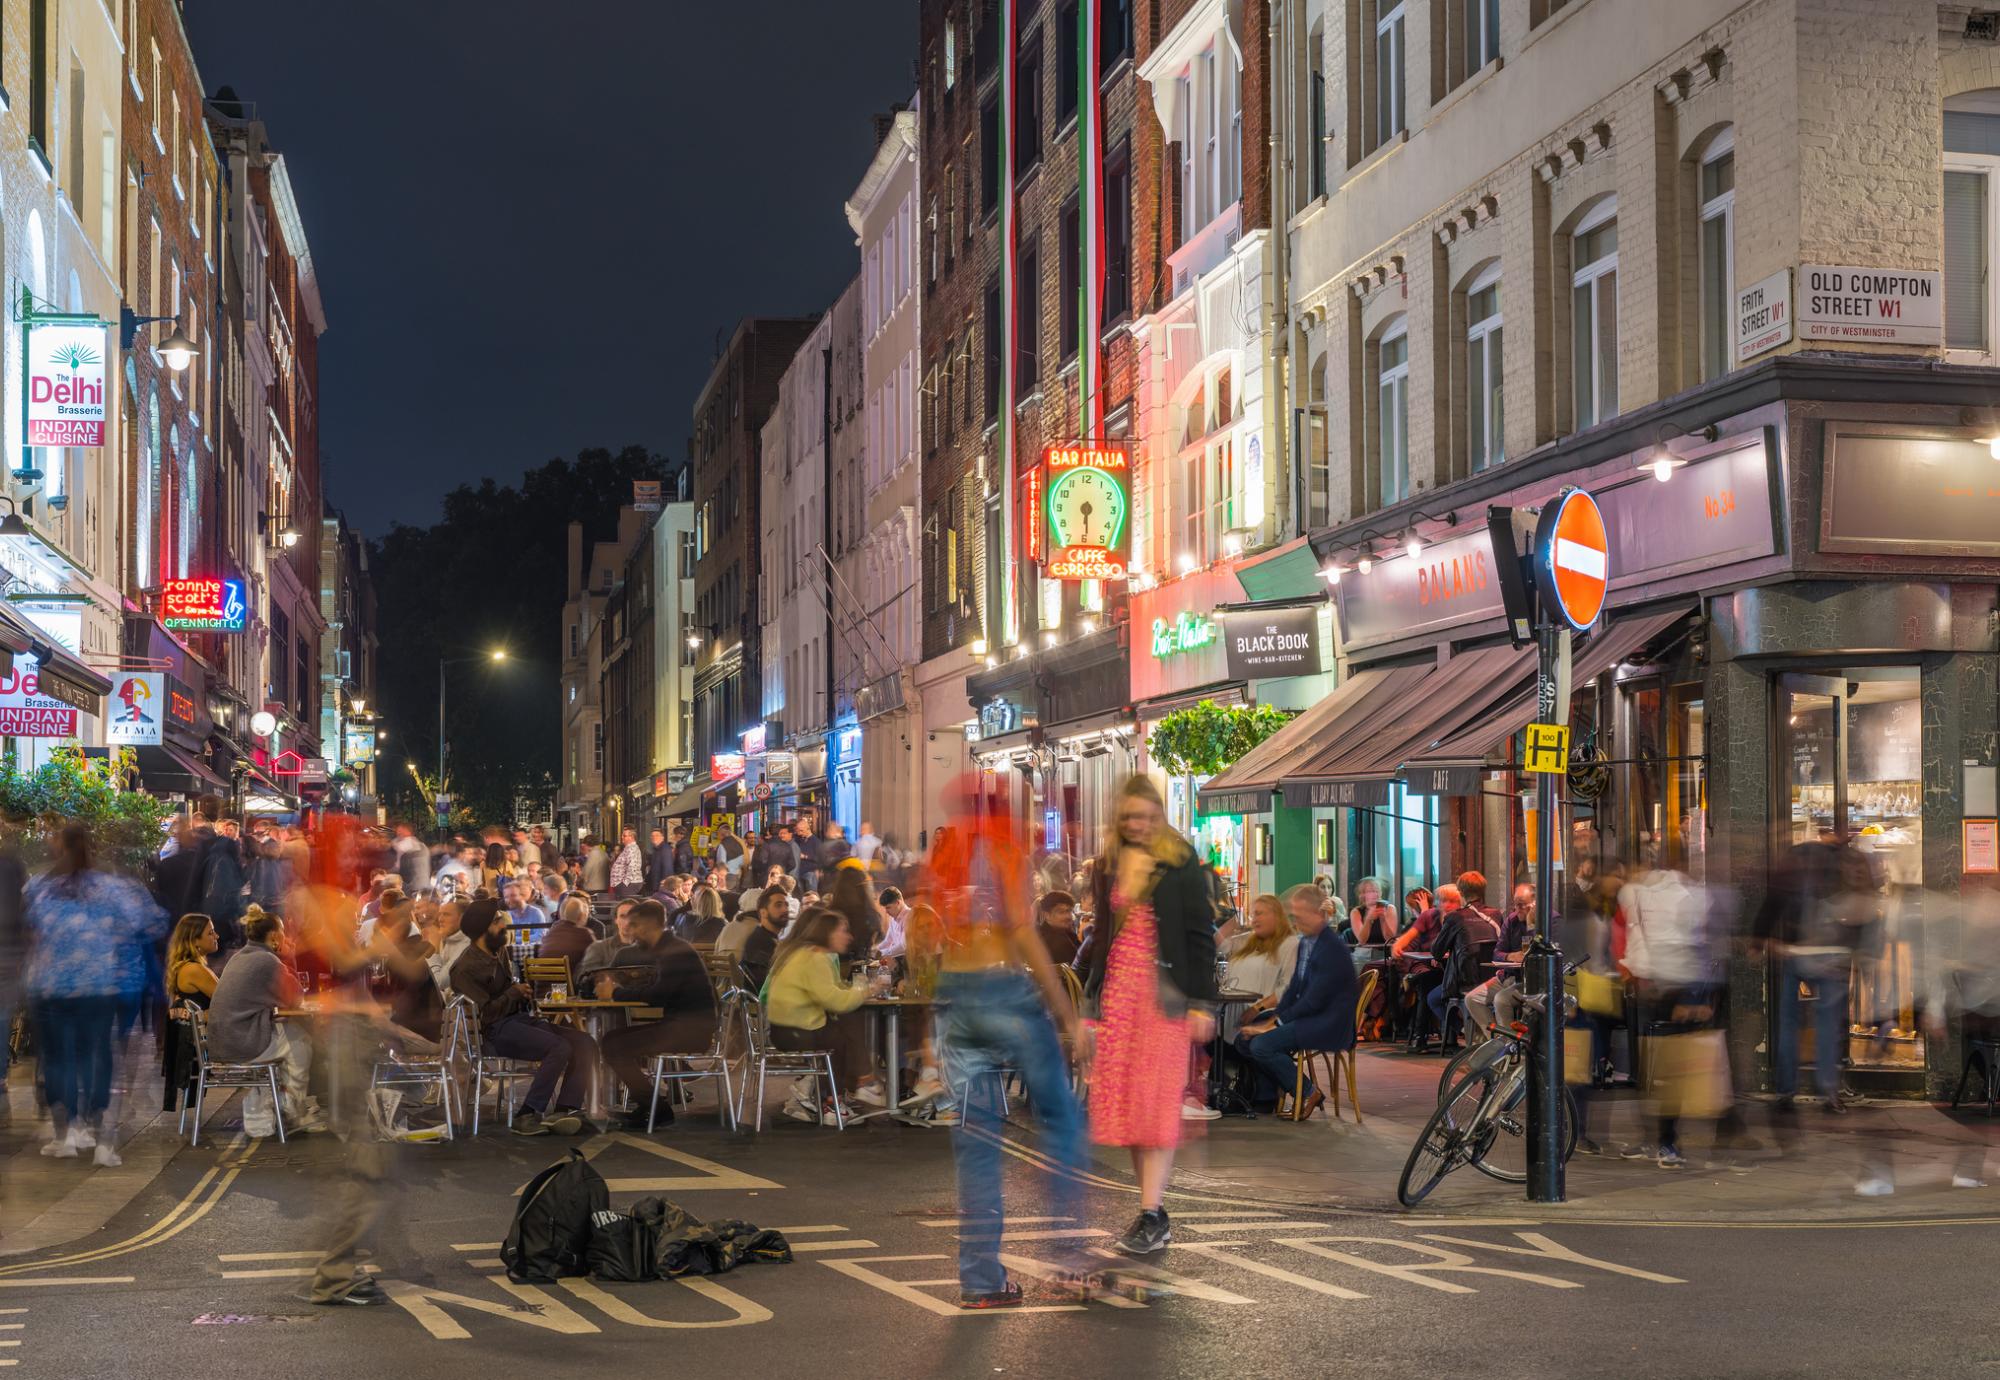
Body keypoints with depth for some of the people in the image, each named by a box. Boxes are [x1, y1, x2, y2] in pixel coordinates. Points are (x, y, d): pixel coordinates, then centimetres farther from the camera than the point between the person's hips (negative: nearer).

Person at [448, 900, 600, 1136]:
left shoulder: (498, 956, 20)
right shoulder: (466, 968, -9)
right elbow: (486, 1013, -18)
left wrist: (527, 992, 11)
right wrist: (515, 992, -6)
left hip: (520, 1019, 9)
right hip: (495, 1031, -9)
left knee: (585, 1044, -9)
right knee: (559, 1048, -30)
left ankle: (564, 1110, -20)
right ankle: (528, 1117, -23)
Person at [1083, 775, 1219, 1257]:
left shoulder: (1181, 864, -2)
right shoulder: (1109, 865, 12)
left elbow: (1201, 935, -4)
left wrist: (1200, 1001, -8)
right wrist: (1091, 994, 15)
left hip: (1163, 992, -5)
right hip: (1118, 991, 5)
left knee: (1157, 1101, -8)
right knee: (1123, 1100, 2)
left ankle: (1153, 1214, -9)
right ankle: (1152, 1210, 9)